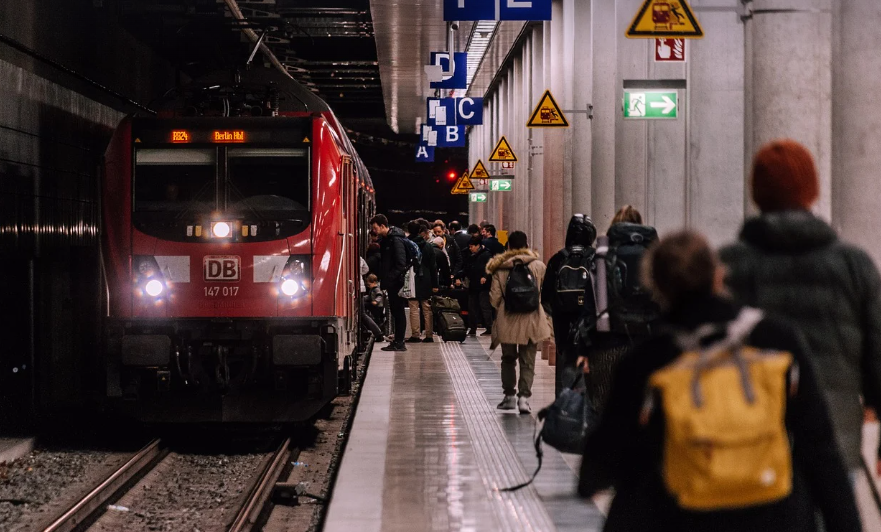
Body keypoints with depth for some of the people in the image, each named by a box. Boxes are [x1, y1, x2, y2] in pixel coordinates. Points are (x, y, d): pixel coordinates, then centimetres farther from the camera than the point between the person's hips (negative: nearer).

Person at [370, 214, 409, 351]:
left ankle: (399, 343, -2)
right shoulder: (385, 239, 14)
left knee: (398, 311, -5)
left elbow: (401, 263, -19)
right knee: (395, 311, 12)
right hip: (392, 283, 9)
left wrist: (389, 277, -18)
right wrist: (383, 276, 12)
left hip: (396, 282, -9)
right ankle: (398, 341, 16)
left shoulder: (396, 240, -15)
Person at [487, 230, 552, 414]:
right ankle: (524, 397, -10)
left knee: (508, 359, 17)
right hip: (531, 320, -1)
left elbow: (494, 298, -2)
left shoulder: (500, 268, -2)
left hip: (507, 321, 1)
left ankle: (509, 396, 21)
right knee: (527, 362, 3)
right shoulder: (538, 266, -3)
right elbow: (545, 292, 7)